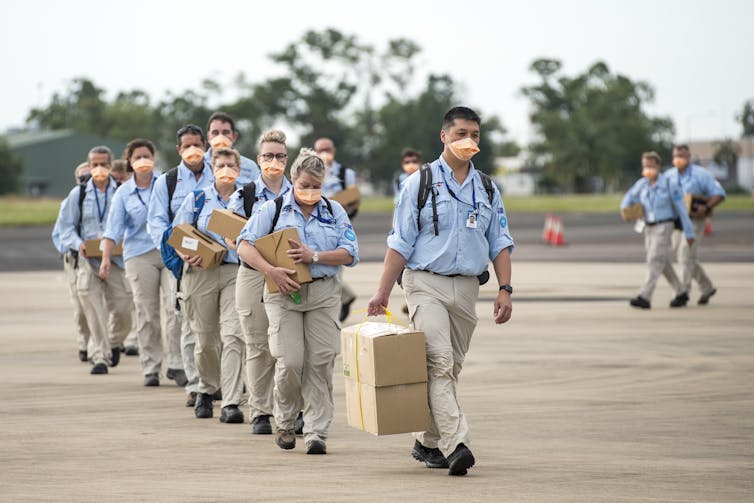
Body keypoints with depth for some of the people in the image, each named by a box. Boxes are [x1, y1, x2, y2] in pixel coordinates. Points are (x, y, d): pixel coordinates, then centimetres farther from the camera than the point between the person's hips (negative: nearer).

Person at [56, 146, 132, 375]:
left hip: (117, 259, 0)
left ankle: (114, 343, 32)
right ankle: (100, 357, -6)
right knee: (93, 304, -11)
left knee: (122, 309, 0)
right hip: (88, 260, 0)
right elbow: (66, 226, 10)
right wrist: (78, 244, -8)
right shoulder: (78, 194, 8)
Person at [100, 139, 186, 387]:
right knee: (146, 314, 0)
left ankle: (176, 365, -5)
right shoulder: (124, 193, 6)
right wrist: (106, 258, -9)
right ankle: (151, 368, 6)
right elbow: (114, 227, 2)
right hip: (139, 255, 0)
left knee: (175, 309, -11)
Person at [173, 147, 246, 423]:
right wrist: (184, 254, -11)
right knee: (206, 339, 7)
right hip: (201, 273, 1)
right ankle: (206, 389, 34)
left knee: (233, 334, -15)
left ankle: (231, 403, -17)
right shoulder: (197, 199, 9)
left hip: (236, 271, -1)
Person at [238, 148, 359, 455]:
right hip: (284, 293, -2)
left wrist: (314, 256, -13)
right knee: (289, 361, -10)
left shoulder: (334, 211, 10)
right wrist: (271, 271, -20)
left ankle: (316, 432, 0)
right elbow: (245, 246, -5)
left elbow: (349, 254, 2)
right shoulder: (273, 209, 4)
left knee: (320, 362, -5)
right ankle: (285, 423, 14)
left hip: (323, 294, 2)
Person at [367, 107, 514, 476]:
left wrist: (505, 290, 1)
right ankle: (455, 444, -28)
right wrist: (383, 293, -7)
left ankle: (427, 442, 22)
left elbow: (500, 244, 13)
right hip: (426, 283, -5)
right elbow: (400, 243, -1)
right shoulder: (420, 183, 0)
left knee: (450, 369, 9)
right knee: (439, 362, -17)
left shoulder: (487, 189, 13)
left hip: (467, 287, 5)